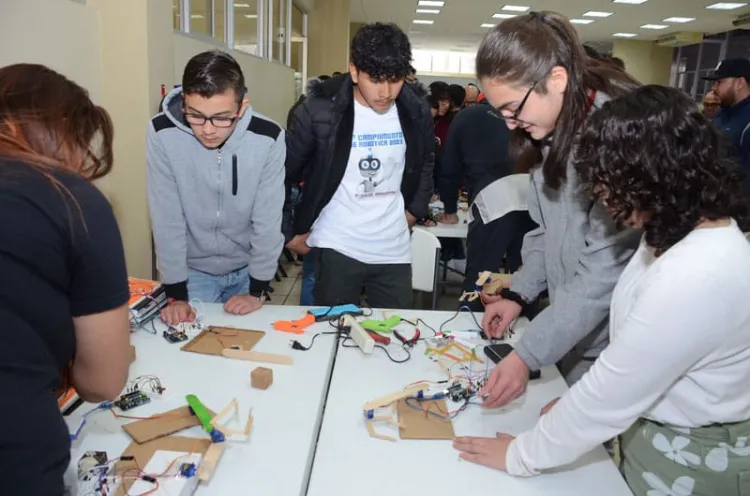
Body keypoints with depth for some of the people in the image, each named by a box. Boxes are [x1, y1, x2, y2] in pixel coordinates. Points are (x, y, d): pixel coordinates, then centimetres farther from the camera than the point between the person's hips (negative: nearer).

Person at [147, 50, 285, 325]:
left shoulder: (268, 138, -23)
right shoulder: (162, 133, -23)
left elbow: (268, 219, -15)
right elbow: (166, 218, -17)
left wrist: (258, 290, -11)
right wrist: (176, 292, -14)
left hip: (247, 267, 1)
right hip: (193, 268, 0)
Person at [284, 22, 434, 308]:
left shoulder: (415, 112, -1)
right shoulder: (320, 109, -12)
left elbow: (426, 164, 19)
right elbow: (282, 173, -3)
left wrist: (415, 211, 11)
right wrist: (289, 233, -1)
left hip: (394, 250, 3)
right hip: (336, 248, -3)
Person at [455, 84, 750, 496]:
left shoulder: (695, 277, -34)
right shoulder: (688, 230, -4)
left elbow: (611, 392, -26)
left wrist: (521, 456, -15)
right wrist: (581, 404, 0)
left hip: (688, 459, -7)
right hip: (653, 425, 7)